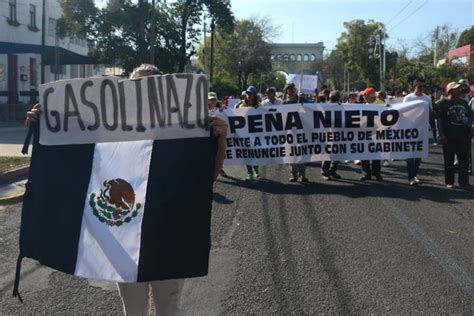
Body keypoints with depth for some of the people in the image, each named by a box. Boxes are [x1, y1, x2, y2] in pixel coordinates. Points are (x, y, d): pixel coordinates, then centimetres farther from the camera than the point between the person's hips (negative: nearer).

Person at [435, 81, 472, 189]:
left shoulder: (464, 103, 11)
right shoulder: (443, 103, -4)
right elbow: (439, 120, -8)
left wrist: (470, 130, 8)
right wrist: (441, 135, -15)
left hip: (464, 136, 5)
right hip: (449, 138, -4)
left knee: (464, 160, 5)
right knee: (449, 161, 5)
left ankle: (464, 182, 13)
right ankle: (449, 182, 15)